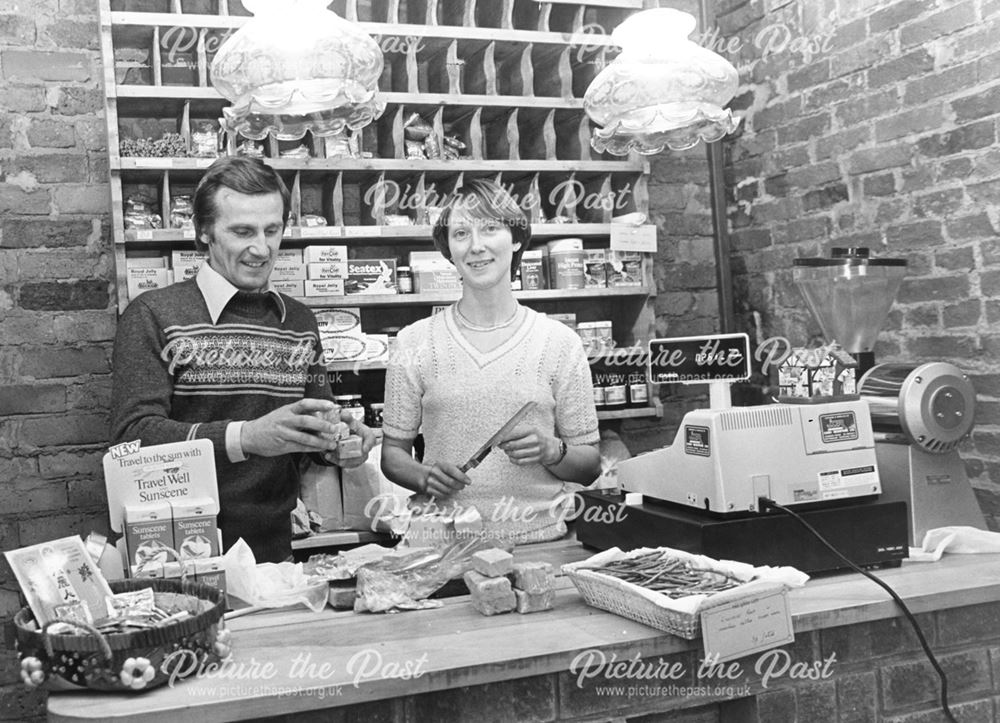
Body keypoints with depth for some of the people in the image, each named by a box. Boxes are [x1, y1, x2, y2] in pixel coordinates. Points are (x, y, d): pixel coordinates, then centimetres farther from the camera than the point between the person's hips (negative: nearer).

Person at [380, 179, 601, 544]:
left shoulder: (559, 342, 4)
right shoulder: (415, 343, 5)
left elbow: (590, 465, 8)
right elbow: (393, 451, 10)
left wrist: (551, 451, -11)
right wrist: (423, 476, -9)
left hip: (540, 542, 0)